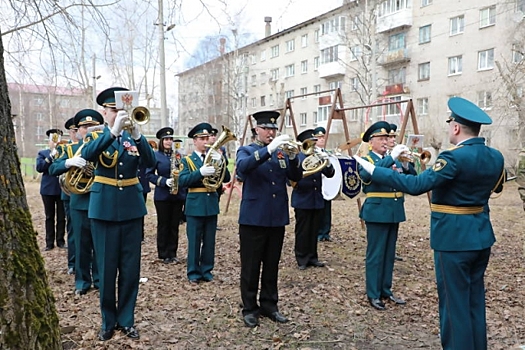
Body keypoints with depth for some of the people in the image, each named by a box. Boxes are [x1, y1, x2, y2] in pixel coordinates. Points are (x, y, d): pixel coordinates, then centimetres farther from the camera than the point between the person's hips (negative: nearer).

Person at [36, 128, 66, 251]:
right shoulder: (42, 153, 7)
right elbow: (39, 167, -9)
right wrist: (51, 156, -15)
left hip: (62, 189, 0)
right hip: (48, 189, 0)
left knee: (61, 217, 5)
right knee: (49, 217, 7)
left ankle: (60, 240, 14)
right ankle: (50, 242, 13)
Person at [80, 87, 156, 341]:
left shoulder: (133, 137, 7)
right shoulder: (95, 137, 3)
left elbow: (150, 163, -11)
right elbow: (87, 155, -21)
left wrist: (136, 135, -25)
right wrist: (114, 131, -31)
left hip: (131, 207, 2)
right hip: (104, 208, -1)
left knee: (131, 268, 6)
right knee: (106, 268, 5)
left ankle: (126, 320, 21)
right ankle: (108, 321, 22)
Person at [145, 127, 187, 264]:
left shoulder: (178, 155, 9)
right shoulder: (156, 155, -3)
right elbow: (149, 174, -7)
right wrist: (164, 181, -20)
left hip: (178, 195, 4)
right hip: (162, 195, -3)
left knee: (174, 225, 8)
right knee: (163, 225, 5)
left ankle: (172, 253, 17)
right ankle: (163, 254, 15)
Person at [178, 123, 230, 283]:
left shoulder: (214, 158, 10)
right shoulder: (187, 160, 1)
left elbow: (226, 178, -1)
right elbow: (182, 181, -14)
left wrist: (221, 162, -17)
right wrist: (200, 172, -27)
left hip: (212, 204, 3)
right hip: (195, 205, -3)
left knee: (209, 240, 9)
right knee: (194, 241, 3)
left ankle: (206, 270, 22)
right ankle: (193, 272, 14)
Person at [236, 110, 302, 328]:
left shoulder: (282, 152, 13)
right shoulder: (246, 151, 1)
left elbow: (296, 177, 3)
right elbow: (242, 167, -22)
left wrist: (292, 157, -16)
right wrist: (269, 149, -31)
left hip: (277, 218, 4)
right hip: (253, 218, -4)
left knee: (272, 266, 12)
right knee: (251, 267, 3)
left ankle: (269, 305, 24)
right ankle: (249, 309, 15)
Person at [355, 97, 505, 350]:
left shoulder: (455, 157, -21)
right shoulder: (495, 157, 4)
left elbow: (416, 185, -30)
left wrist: (372, 170, -27)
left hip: (454, 237, -8)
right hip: (481, 235, 8)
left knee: (454, 301, 4)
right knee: (475, 298, 20)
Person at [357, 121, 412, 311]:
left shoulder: (394, 160, 12)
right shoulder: (366, 159, -5)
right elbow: (367, 174, -28)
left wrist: (406, 166, -15)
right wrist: (391, 157, -30)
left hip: (394, 212, 6)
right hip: (377, 212, -6)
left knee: (389, 254, 14)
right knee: (375, 254, -1)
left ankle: (386, 290, 25)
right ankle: (373, 294, 8)